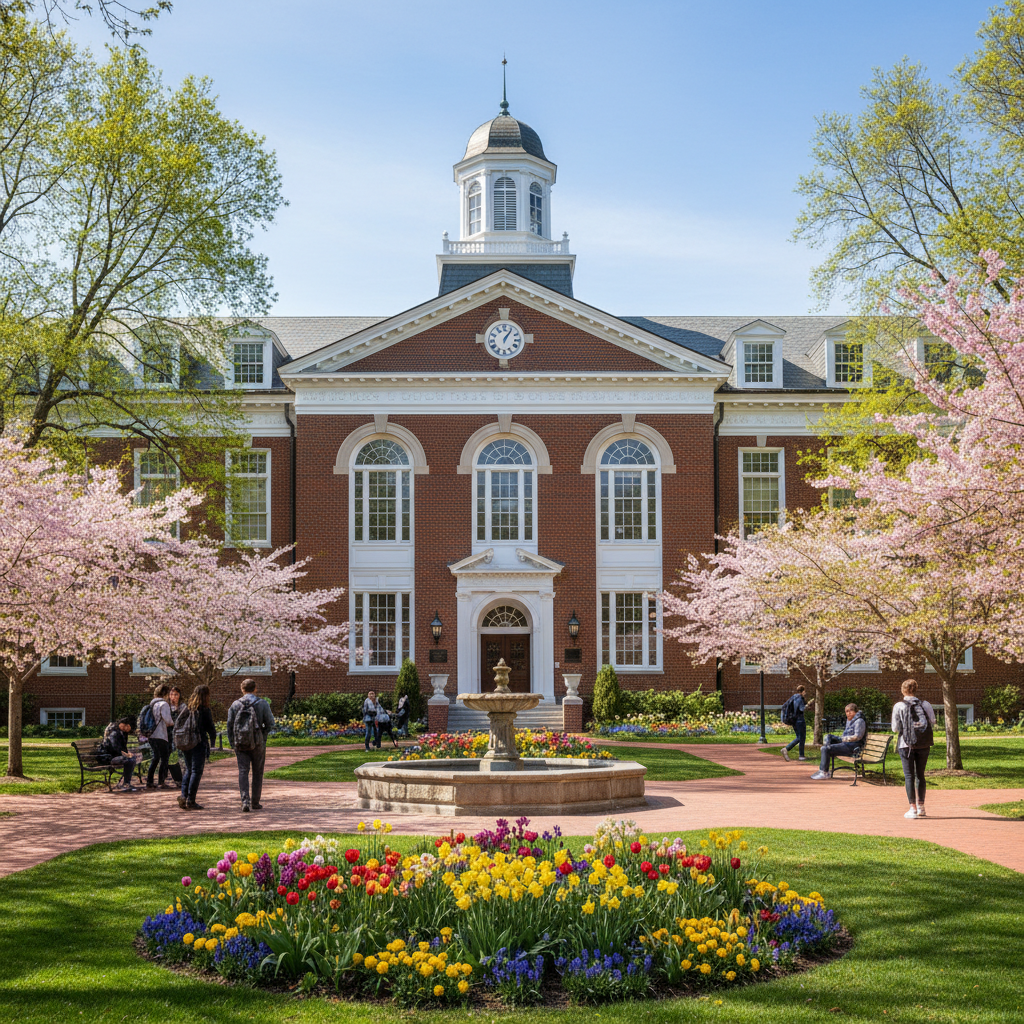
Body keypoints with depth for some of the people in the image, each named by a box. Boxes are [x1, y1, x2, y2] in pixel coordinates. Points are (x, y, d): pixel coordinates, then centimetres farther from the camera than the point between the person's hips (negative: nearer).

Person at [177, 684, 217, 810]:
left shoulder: (187, 708, 4)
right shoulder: (205, 711, -9)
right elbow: (211, 728, -6)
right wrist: (212, 742, 8)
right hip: (199, 744, -5)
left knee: (188, 769, 17)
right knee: (196, 771, 0)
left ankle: (183, 796, 5)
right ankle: (190, 800, -2)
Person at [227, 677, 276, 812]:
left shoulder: (235, 704, 5)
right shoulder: (262, 704, 0)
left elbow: (229, 725, 3)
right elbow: (270, 723, -5)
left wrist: (232, 744, 7)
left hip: (240, 744, 1)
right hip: (258, 743, -1)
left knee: (243, 772, 0)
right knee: (257, 773, 9)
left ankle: (245, 801, -14)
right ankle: (255, 803, 12)